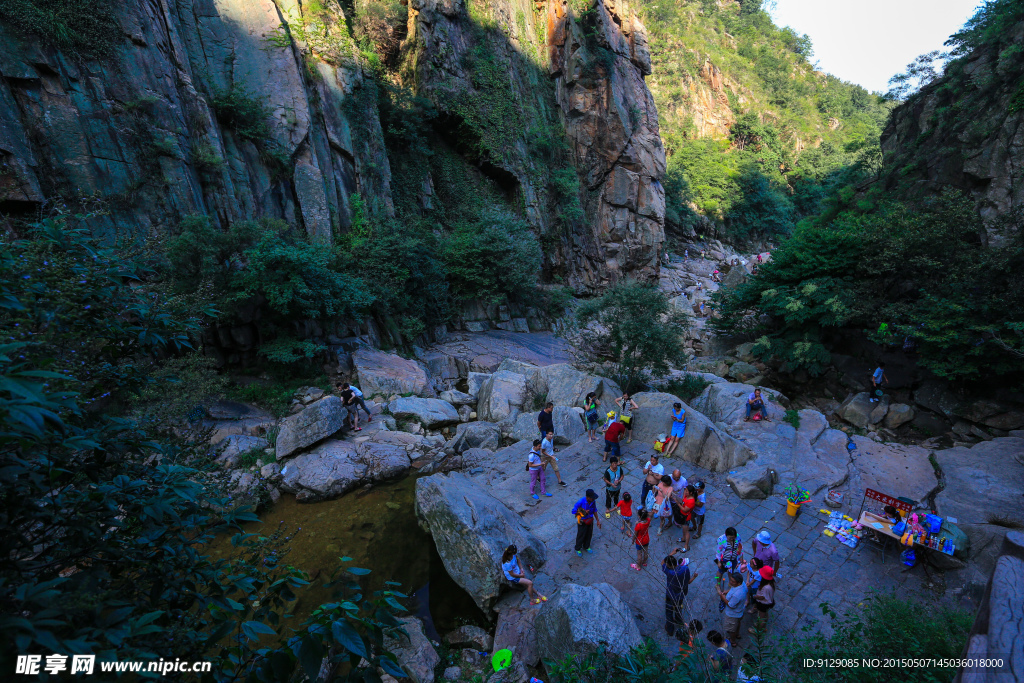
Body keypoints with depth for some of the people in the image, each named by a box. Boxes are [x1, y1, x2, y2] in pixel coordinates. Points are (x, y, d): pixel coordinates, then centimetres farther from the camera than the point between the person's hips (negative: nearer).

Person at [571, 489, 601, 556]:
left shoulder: (593, 501, -15)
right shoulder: (580, 502, -32)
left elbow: (594, 510, 2)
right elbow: (574, 511, -22)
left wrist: (598, 520, 5)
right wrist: (584, 512, -28)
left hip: (590, 520, 5)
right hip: (582, 522, -5)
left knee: (589, 535, 22)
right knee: (581, 535, 13)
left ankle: (586, 547, 49)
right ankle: (578, 549, 39)